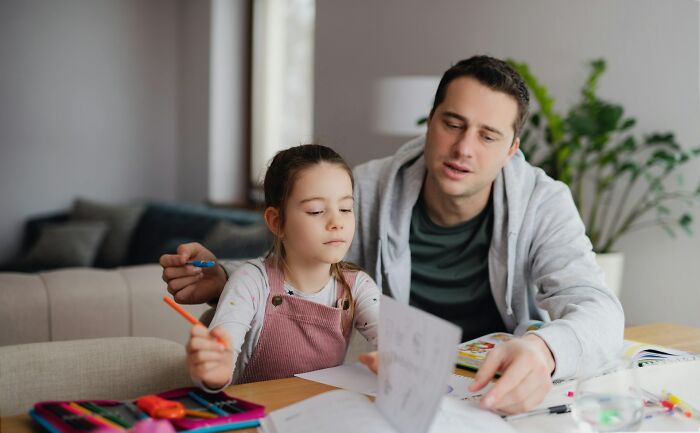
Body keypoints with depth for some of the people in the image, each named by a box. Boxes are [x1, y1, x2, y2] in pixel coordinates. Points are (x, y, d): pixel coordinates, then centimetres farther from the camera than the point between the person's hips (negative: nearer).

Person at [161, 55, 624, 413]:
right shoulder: (370, 189, -9)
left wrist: (543, 350, -50)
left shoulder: (543, 204, -13)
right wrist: (225, 281, -19)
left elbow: (597, 309, -26)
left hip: (505, 389, 1)